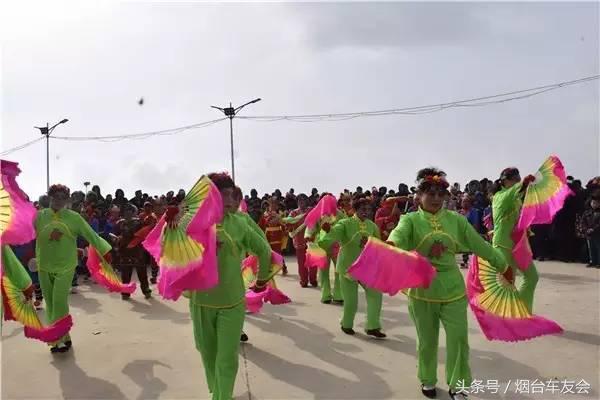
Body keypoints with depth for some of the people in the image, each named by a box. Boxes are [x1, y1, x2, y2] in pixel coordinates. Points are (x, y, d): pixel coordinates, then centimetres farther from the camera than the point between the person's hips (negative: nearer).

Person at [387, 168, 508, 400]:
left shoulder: (456, 219, 0)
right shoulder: (411, 220, -8)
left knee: (459, 338, 0)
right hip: (422, 290, -2)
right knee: (427, 340, 12)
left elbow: (479, 244, 7)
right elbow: (399, 233, -30)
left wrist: (502, 265, 12)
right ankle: (428, 380, 35)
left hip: (452, 289, 2)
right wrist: (391, 244, -54)